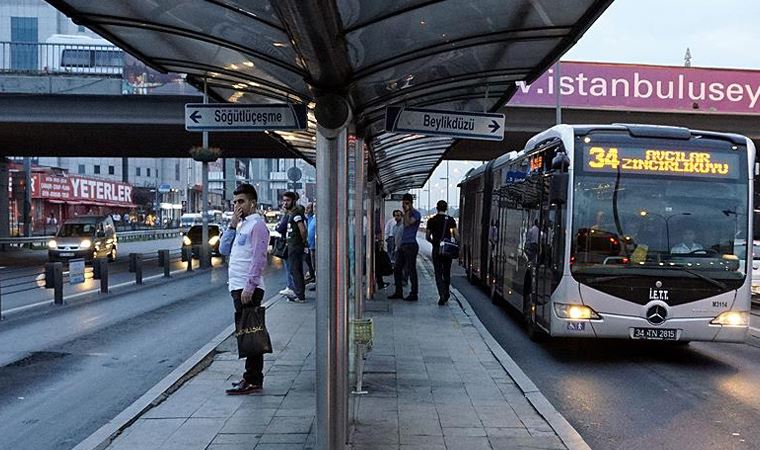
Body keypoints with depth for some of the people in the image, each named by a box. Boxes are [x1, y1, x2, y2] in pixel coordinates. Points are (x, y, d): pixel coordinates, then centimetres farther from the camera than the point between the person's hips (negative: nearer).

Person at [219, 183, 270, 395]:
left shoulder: (257, 224, -10)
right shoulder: (241, 225, 19)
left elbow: (259, 258, -17)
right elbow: (224, 249, 14)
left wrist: (249, 287, -23)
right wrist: (232, 225, 4)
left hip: (248, 288, -9)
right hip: (238, 287, 9)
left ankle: (253, 381, -2)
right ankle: (252, 377, 20)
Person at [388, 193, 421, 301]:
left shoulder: (416, 214, -7)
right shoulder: (407, 214, 18)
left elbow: (407, 223, -23)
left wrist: (407, 211, -16)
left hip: (411, 245, -9)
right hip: (403, 245, 9)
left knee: (411, 270, -5)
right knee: (397, 269, 9)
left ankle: (414, 294, 1)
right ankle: (398, 292, 16)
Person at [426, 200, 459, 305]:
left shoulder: (431, 220, 0)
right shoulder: (451, 220, 1)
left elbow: (427, 237, 3)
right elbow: (456, 235, -5)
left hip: (436, 249, -2)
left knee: (438, 273, 1)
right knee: (447, 272, 16)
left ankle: (442, 295, -12)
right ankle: (446, 294, 26)